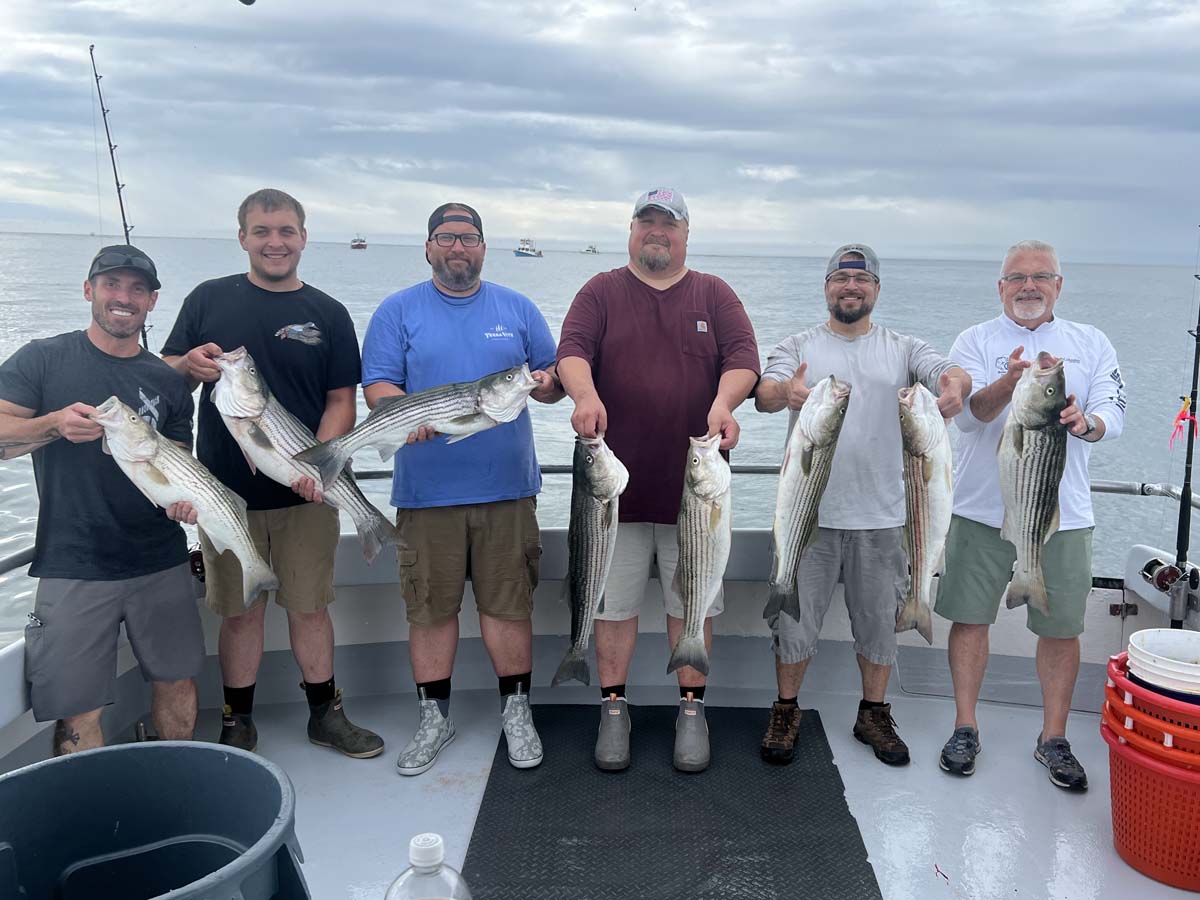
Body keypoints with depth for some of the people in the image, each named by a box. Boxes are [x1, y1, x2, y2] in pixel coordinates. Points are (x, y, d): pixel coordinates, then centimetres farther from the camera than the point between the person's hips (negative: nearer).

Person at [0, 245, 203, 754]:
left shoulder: (166, 382, 9)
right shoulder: (42, 360, 1)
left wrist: (184, 497, -9)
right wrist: (54, 425, -23)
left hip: (161, 564, 3)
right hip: (72, 567, -3)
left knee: (178, 684, 10)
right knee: (78, 712, -1)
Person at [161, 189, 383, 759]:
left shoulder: (328, 314, 5)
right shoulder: (209, 299, 5)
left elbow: (341, 402, 1)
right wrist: (190, 366, -16)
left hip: (306, 494, 0)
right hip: (227, 491, 0)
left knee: (310, 606, 9)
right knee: (241, 612, 9)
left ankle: (325, 713, 25)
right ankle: (238, 723, 25)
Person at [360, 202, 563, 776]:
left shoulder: (518, 310, 13)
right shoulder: (398, 311, 8)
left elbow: (555, 383, 13)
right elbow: (377, 386, 0)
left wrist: (548, 382, -11)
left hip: (506, 488, 1)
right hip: (426, 490, -1)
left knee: (508, 604, 4)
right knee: (430, 608, 6)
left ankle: (516, 710, 21)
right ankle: (434, 717, 22)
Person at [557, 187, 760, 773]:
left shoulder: (714, 295, 10)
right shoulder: (601, 292, 8)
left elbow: (742, 356, -2)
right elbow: (572, 349, -7)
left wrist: (723, 403, -23)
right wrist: (585, 394, -29)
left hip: (694, 483, 1)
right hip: (617, 482, 0)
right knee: (614, 600, 7)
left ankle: (691, 710, 23)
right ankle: (613, 708, 22)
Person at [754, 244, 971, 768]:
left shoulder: (903, 349, 8)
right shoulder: (798, 348, 4)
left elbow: (952, 372, -10)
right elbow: (764, 393, -14)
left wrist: (956, 385, -35)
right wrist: (785, 392, -39)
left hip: (880, 516, 2)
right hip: (809, 512, -1)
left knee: (880, 620, 13)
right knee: (795, 618, 6)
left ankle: (874, 715, 32)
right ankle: (785, 713, 25)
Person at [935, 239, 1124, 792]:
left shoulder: (1091, 344, 8)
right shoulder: (976, 341, 1)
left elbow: (1113, 416, -3)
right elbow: (968, 415, -13)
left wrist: (1085, 422, -27)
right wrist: (1009, 382, -33)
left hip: (1063, 513, 1)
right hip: (983, 509, -1)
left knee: (1062, 628, 7)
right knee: (970, 617, 5)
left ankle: (1053, 738, 24)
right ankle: (965, 728, 21)